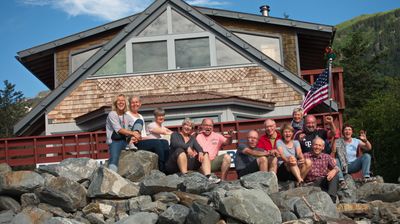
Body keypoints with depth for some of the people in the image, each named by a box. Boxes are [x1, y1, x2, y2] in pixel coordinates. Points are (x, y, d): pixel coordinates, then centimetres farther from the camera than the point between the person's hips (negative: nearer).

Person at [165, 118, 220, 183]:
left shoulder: (192, 138, 21)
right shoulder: (175, 134, 8)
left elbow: (198, 147, 3)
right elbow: (175, 143, -14)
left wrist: (200, 152, -20)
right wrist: (187, 147, -29)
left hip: (188, 162, 5)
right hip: (174, 163, -5)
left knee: (205, 155, -6)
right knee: (180, 150, -32)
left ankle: (208, 177, -29)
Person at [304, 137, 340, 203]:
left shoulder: (327, 157, 15)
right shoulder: (306, 156, 9)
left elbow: (336, 168, 5)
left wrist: (334, 171, -20)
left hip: (323, 182, 3)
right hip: (311, 183, -3)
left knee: (335, 176, -27)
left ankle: (331, 199, -37)